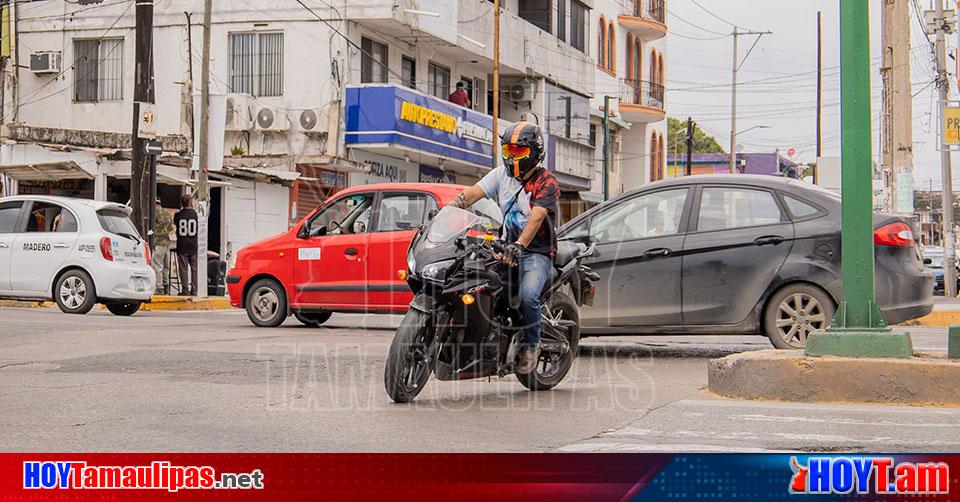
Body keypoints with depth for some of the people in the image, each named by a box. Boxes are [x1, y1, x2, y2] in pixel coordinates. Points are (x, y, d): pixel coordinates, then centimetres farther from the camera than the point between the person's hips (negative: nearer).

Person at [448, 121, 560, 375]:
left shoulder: (546, 183, -9)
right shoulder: (502, 174, 9)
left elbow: (536, 218, -25)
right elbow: (473, 192, -4)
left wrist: (519, 245, -41)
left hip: (537, 252, -6)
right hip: (507, 248, 6)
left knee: (527, 296, -28)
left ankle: (530, 345, -7)